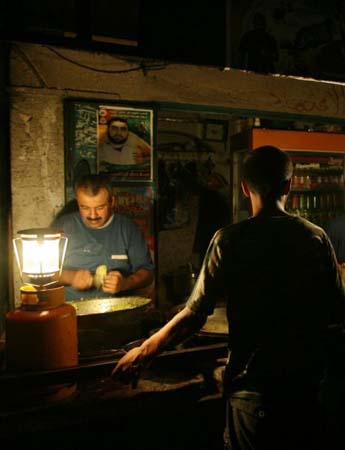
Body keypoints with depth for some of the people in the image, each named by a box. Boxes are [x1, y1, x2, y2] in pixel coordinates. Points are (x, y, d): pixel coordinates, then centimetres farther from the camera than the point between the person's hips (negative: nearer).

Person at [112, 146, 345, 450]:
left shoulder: (229, 240, -15)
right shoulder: (317, 236, -6)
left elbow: (195, 315, -15)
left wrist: (144, 352, -2)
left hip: (253, 382, -3)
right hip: (307, 379, 4)